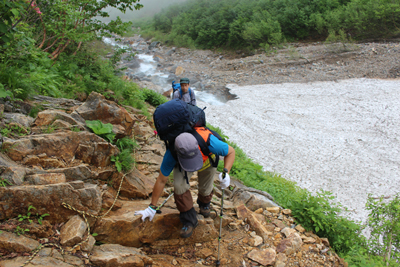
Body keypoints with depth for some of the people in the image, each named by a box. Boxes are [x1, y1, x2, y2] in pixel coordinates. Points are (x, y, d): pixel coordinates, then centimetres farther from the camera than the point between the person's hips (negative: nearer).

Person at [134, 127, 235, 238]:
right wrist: (152, 207, -19)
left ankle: (204, 203, 45)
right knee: (179, 186, -22)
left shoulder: (209, 142, -47)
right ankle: (189, 220, 2)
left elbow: (231, 151, -26)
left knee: (205, 190, 6)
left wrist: (226, 173, -43)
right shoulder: (171, 155, -41)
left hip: (208, 159, 1)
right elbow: (161, 181, -26)